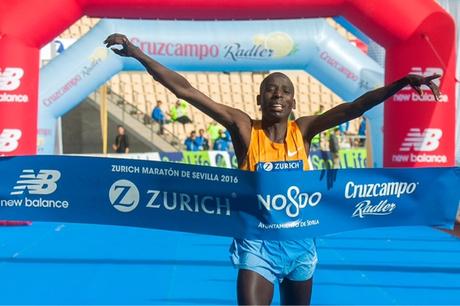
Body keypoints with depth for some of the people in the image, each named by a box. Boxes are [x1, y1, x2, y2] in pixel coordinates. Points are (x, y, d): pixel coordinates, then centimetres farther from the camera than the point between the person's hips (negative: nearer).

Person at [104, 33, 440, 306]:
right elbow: (186, 90, -12)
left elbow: (354, 107, -5)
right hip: (258, 242, -3)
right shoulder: (244, 128, -7)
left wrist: (403, 82, -15)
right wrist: (137, 54, -16)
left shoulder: (303, 130, 1)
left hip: (299, 241, 4)